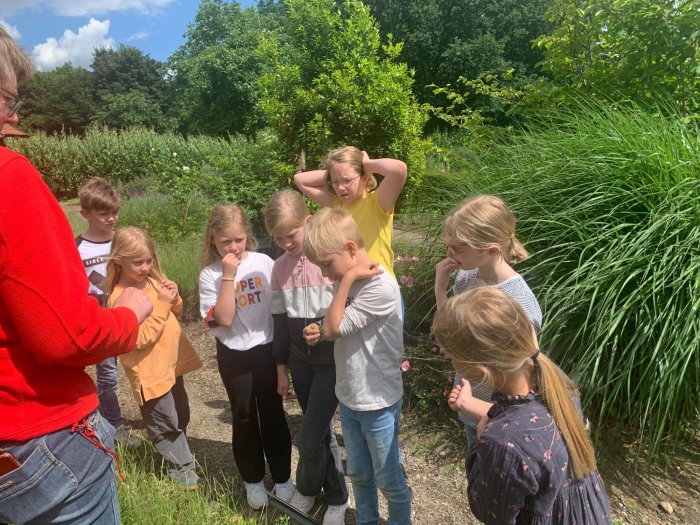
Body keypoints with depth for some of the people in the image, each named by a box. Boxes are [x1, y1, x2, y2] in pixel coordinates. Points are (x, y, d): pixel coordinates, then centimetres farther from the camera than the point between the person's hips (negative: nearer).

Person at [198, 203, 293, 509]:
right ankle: (253, 480, 35)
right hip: (234, 355, 0)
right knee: (244, 417, 13)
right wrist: (228, 276, -23)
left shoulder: (263, 262, -7)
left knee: (273, 413, 12)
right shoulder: (210, 274, -9)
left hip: (267, 349, 1)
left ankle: (282, 477, 31)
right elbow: (224, 319, -19)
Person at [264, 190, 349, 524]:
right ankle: (336, 498, 42)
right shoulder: (280, 267, 2)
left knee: (309, 439, -2)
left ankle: (307, 488, 31)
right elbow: (280, 320, 9)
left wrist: (325, 329, -21)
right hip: (301, 363, 5)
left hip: (333, 362, -5)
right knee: (321, 433, 18)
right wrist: (282, 368, 13)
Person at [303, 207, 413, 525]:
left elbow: (333, 328, -25)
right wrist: (318, 332, -9)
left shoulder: (381, 287, -26)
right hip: (348, 397, 7)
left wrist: (347, 279, -23)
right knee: (358, 474, 26)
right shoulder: (346, 280, -2)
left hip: (378, 403, -7)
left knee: (389, 481, 16)